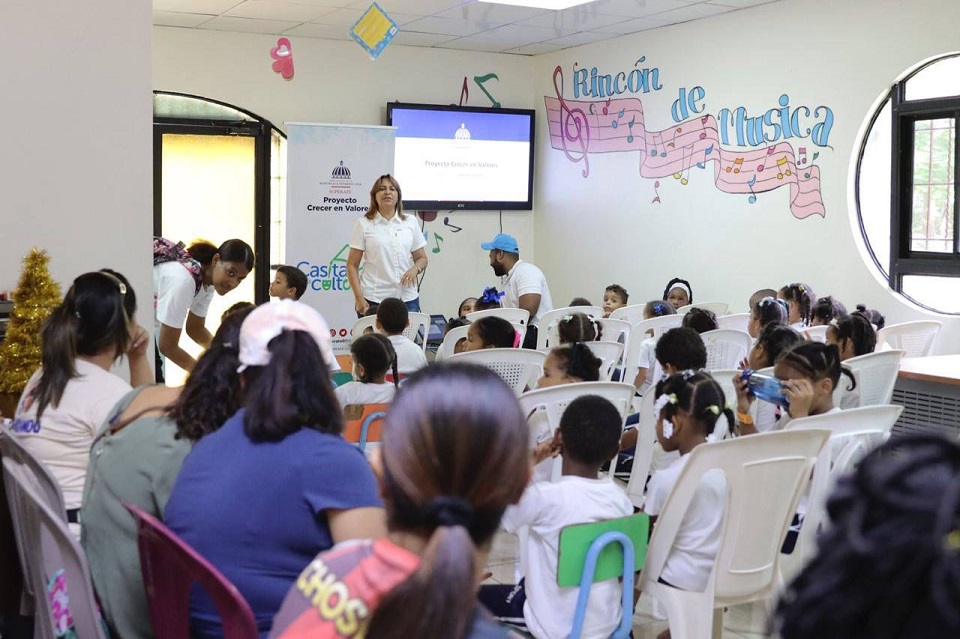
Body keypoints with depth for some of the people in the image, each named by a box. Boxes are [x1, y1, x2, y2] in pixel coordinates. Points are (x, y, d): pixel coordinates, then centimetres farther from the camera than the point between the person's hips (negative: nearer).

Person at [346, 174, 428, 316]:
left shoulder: (411, 222, 12)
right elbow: (352, 265, 3)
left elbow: (422, 258, 16)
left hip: (407, 298, 2)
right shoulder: (363, 224, 4)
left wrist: (415, 269, -7)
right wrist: (358, 298, -8)